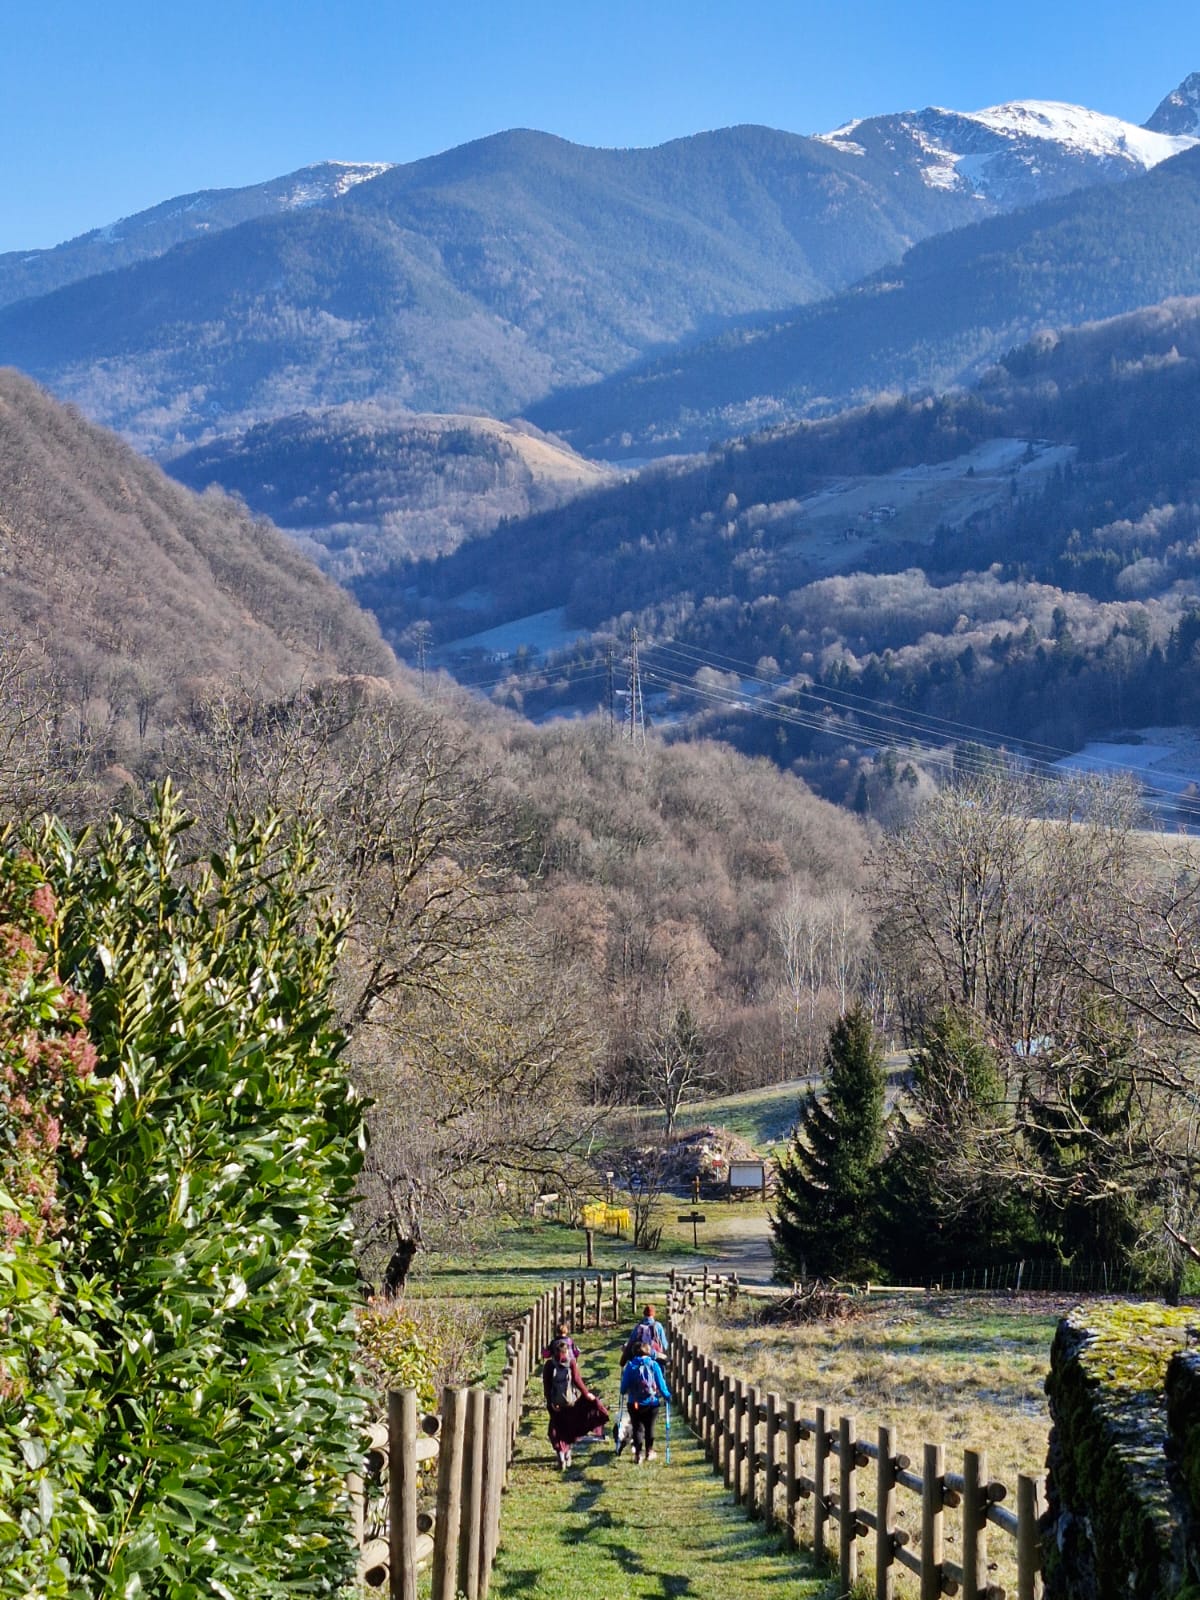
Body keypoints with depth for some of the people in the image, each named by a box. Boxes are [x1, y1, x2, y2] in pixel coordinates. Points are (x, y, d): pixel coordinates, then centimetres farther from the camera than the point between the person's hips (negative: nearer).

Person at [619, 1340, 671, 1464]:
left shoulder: (630, 1365, -5)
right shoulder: (654, 1365, -6)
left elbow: (624, 1385, -1)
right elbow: (661, 1383, -5)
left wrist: (623, 1392, 21)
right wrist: (667, 1395, 11)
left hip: (634, 1403, 0)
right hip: (651, 1402, 0)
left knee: (637, 1427, 7)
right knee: (649, 1427, 17)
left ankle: (638, 1454, -2)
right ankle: (649, 1451, 25)